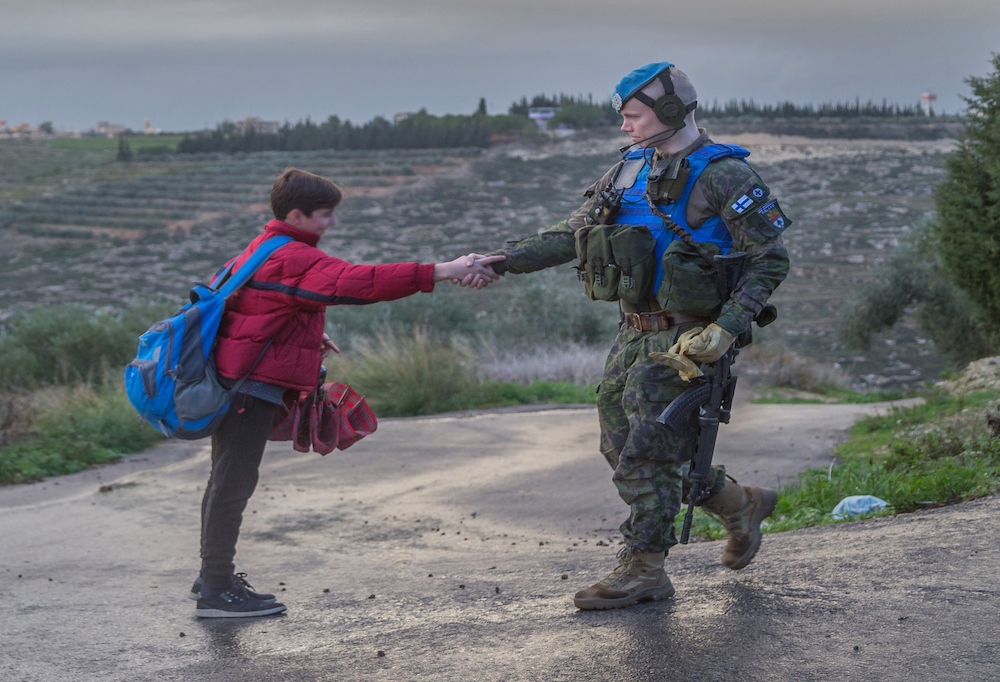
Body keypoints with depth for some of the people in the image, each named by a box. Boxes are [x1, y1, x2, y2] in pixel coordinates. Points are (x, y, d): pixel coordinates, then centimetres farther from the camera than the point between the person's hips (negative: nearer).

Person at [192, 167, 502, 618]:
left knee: (228, 479, 19)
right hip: (250, 384, -11)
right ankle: (217, 591, 3)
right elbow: (358, 282, -31)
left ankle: (213, 577, 30)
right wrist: (443, 272, -34)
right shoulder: (294, 260, -20)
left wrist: (305, 334, 18)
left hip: (237, 381, 11)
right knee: (234, 483, -4)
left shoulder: (267, 248, 13)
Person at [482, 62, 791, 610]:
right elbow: (570, 236, 13)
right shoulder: (630, 171, 11)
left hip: (685, 338, -8)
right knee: (622, 447, 12)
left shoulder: (722, 175, -11)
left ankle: (644, 569, 4)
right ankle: (739, 505, 27)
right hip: (635, 334, 8)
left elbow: (771, 259, -12)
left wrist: (728, 327, -22)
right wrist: (500, 262, 2)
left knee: (647, 452, -8)